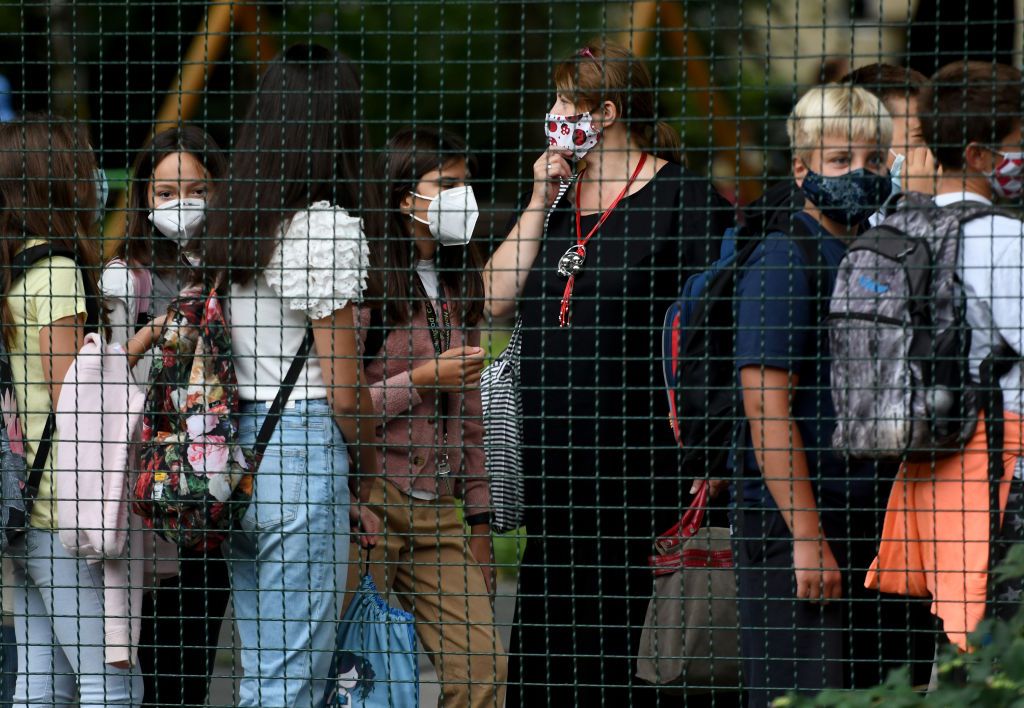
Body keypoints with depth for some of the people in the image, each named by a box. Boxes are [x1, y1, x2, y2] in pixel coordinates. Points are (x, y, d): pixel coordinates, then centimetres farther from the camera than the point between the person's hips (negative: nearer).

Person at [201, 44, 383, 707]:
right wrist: (366, 474, 5)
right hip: (304, 449, -8)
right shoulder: (327, 227, -11)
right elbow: (344, 385, -11)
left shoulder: (230, 221, 12)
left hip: (236, 447, 8)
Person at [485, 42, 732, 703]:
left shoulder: (685, 197, -4)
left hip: (637, 449, -7)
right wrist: (541, 203, 1)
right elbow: (497, 298, 9)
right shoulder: (557, 196, 16)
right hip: (549, 445, 7)